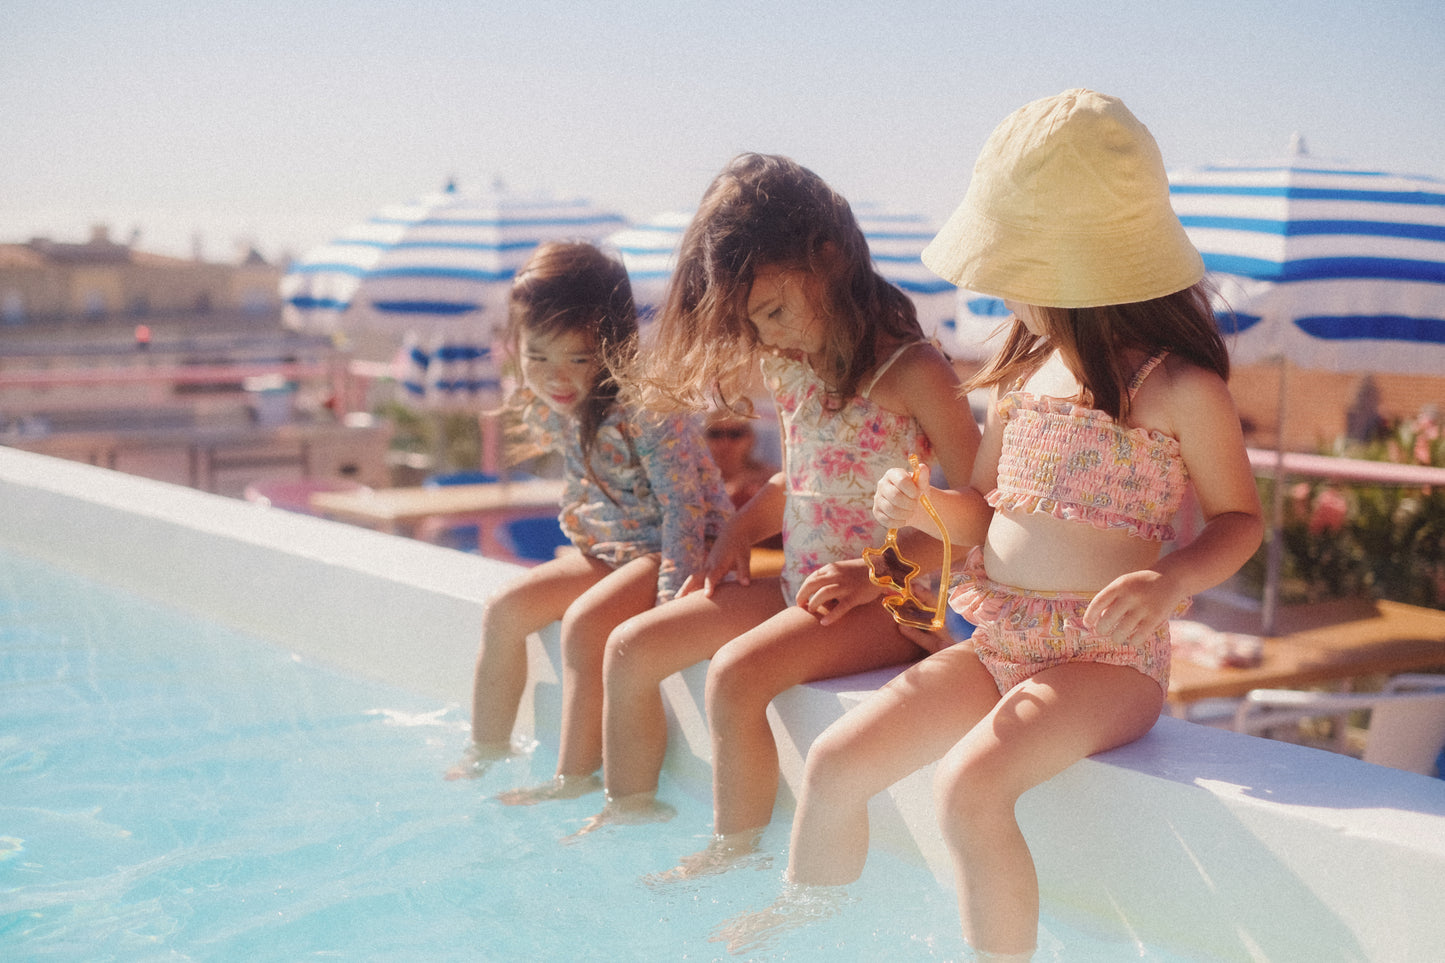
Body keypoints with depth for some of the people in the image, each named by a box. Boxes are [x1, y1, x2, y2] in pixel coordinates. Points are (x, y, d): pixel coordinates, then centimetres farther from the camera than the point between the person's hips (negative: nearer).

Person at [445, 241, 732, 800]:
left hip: (679, 545, -8)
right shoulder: (546, 407, -4)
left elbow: (683, 506, -27)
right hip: (609, 550, 8)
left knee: (585, 622, -28)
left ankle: (575, 780, -18)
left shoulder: (644, 408, -27)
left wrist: (669, 601, -31)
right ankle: (489, 753, 16)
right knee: (504, 611, 2)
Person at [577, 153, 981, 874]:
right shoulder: (789, 368, 9)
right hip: (797, 585, 8)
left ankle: (733, 860, -11)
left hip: (887, 601, -8)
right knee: (630, 647, 1)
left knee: (736, 673, -29)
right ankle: (627, 818, 17)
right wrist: (738, 533, 6)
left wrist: (876, 573, -22)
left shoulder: (911, 371, -15)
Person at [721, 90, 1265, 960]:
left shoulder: (1182, 387, -10)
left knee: (969, 784, -32)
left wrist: (1172, 580, -20)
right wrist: (923, 505, -5)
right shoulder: (1024, 371, 10)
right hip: (995, 647, 7)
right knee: (835, 762, -2)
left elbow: (1240, 519, 0)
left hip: (1105, 658, -6)